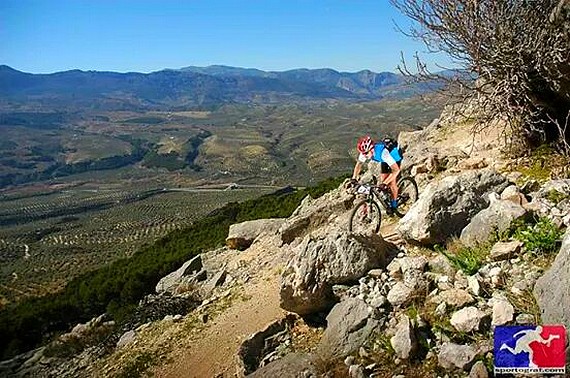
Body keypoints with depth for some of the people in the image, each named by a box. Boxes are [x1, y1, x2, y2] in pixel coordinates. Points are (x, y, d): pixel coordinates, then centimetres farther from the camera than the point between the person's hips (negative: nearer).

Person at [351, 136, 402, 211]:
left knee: (392, 182, -12)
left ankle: (394, 203, 7)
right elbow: (358, 164, -10)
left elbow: (396, 170, -48)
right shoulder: (365, 151, -28)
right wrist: (354, 178, -23)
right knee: (382, 180, 0)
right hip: (384, 161, 6)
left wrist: (385, 183, -53)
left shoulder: (383, 152, -46)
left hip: (395, 157, -6)